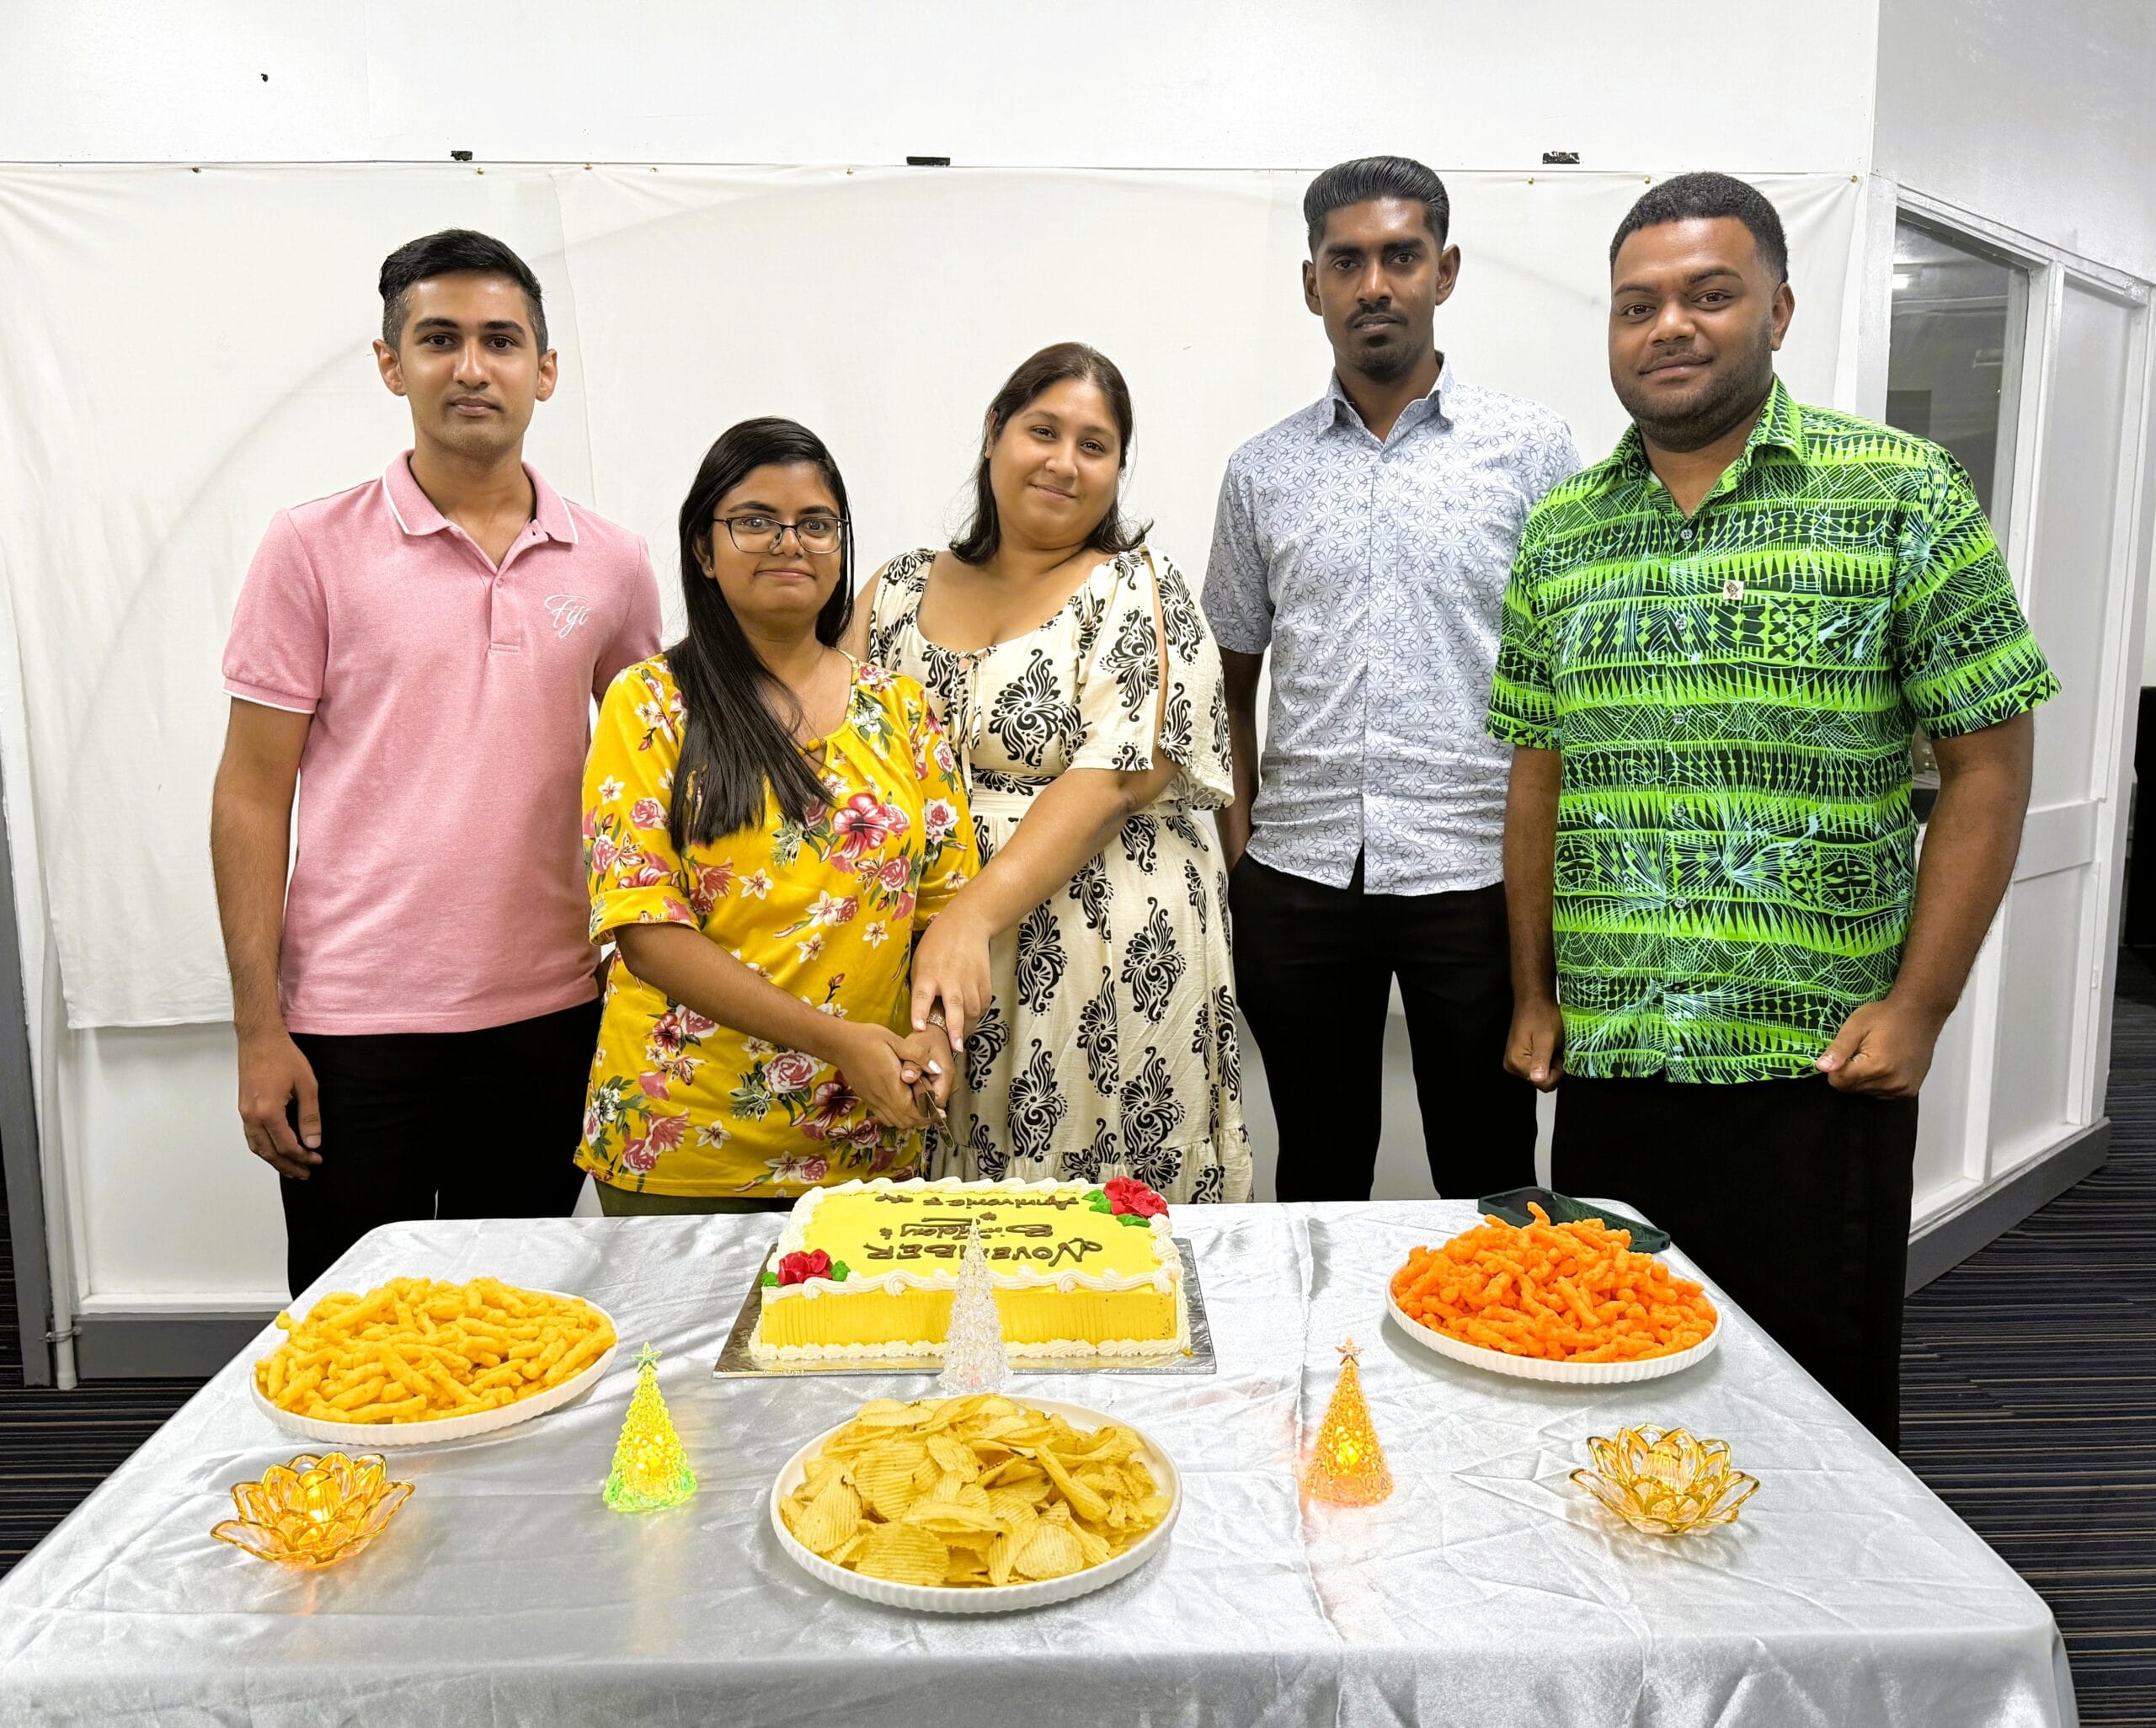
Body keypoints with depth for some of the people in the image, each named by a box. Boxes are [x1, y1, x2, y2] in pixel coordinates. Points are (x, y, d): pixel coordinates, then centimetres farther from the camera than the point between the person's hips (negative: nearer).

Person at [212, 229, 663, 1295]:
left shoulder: (612, 565, 5)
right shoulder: (313, 548, -2)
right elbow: (252, 795, -2)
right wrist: (258, 1029, -7)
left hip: (549, 1017, 3)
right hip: (354, 1026, -2)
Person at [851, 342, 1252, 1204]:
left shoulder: (1135, 588, 0)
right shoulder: (901, 589, 12)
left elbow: (1117, 778, -13)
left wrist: (973, 916, -23)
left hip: (1101, 960, -3)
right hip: (917, 961, 4)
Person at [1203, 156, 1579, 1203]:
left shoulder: (1531, 449, 2)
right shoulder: (1265, 470, 8)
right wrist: (1236, 849, 4)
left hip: (1476, 876, -2)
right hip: (1297, 881, 2)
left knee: (1488, 1175, 10)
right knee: (1317, 1173, 15)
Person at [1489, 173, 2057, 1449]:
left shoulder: (1903, 496, -3)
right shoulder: (1559, 531, 8)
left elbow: (1989, 763, -3)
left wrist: (1917, 1008, -9)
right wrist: (1535, 997, 10)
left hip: (1817, 1060, -3)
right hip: (1605, 1058, 4)